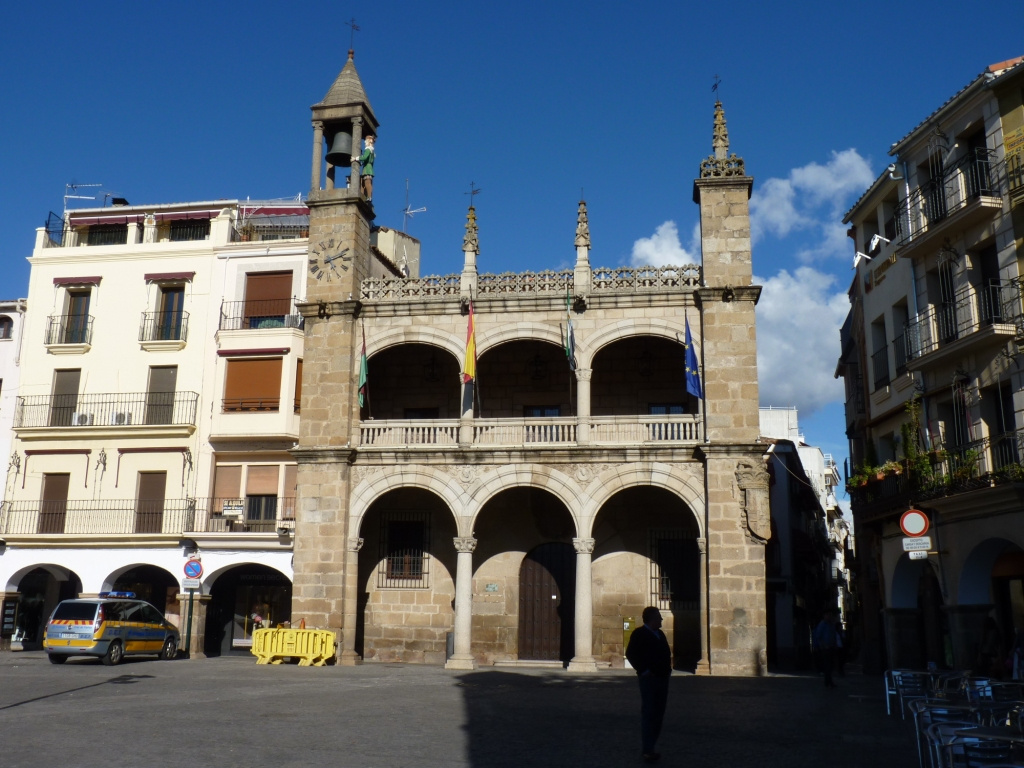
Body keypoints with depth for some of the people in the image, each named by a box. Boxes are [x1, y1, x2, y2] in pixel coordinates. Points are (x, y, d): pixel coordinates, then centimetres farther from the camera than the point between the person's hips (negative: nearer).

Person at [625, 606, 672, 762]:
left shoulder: (660, 634, 17)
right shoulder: (639, 634, -7)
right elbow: (630, 654, -12)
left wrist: (668, 669, 10)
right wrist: (643, 670, -16)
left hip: (662, 678, 8)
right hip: (649, 679, -8)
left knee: (658, 714, 10)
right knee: (648, 713, -8)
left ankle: (650, 747, 18)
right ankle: (648, 750, -8)